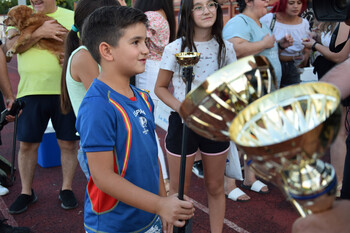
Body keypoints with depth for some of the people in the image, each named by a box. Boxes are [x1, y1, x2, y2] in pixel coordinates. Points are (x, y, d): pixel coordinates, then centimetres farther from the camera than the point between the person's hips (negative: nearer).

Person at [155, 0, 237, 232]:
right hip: (182, 123, -2)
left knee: (215, 187, 15)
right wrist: (180, 107, -18)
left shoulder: (226, 48, 0)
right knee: (179, 189, 10)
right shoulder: (174, 49, -9)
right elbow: (160, 87, -1)